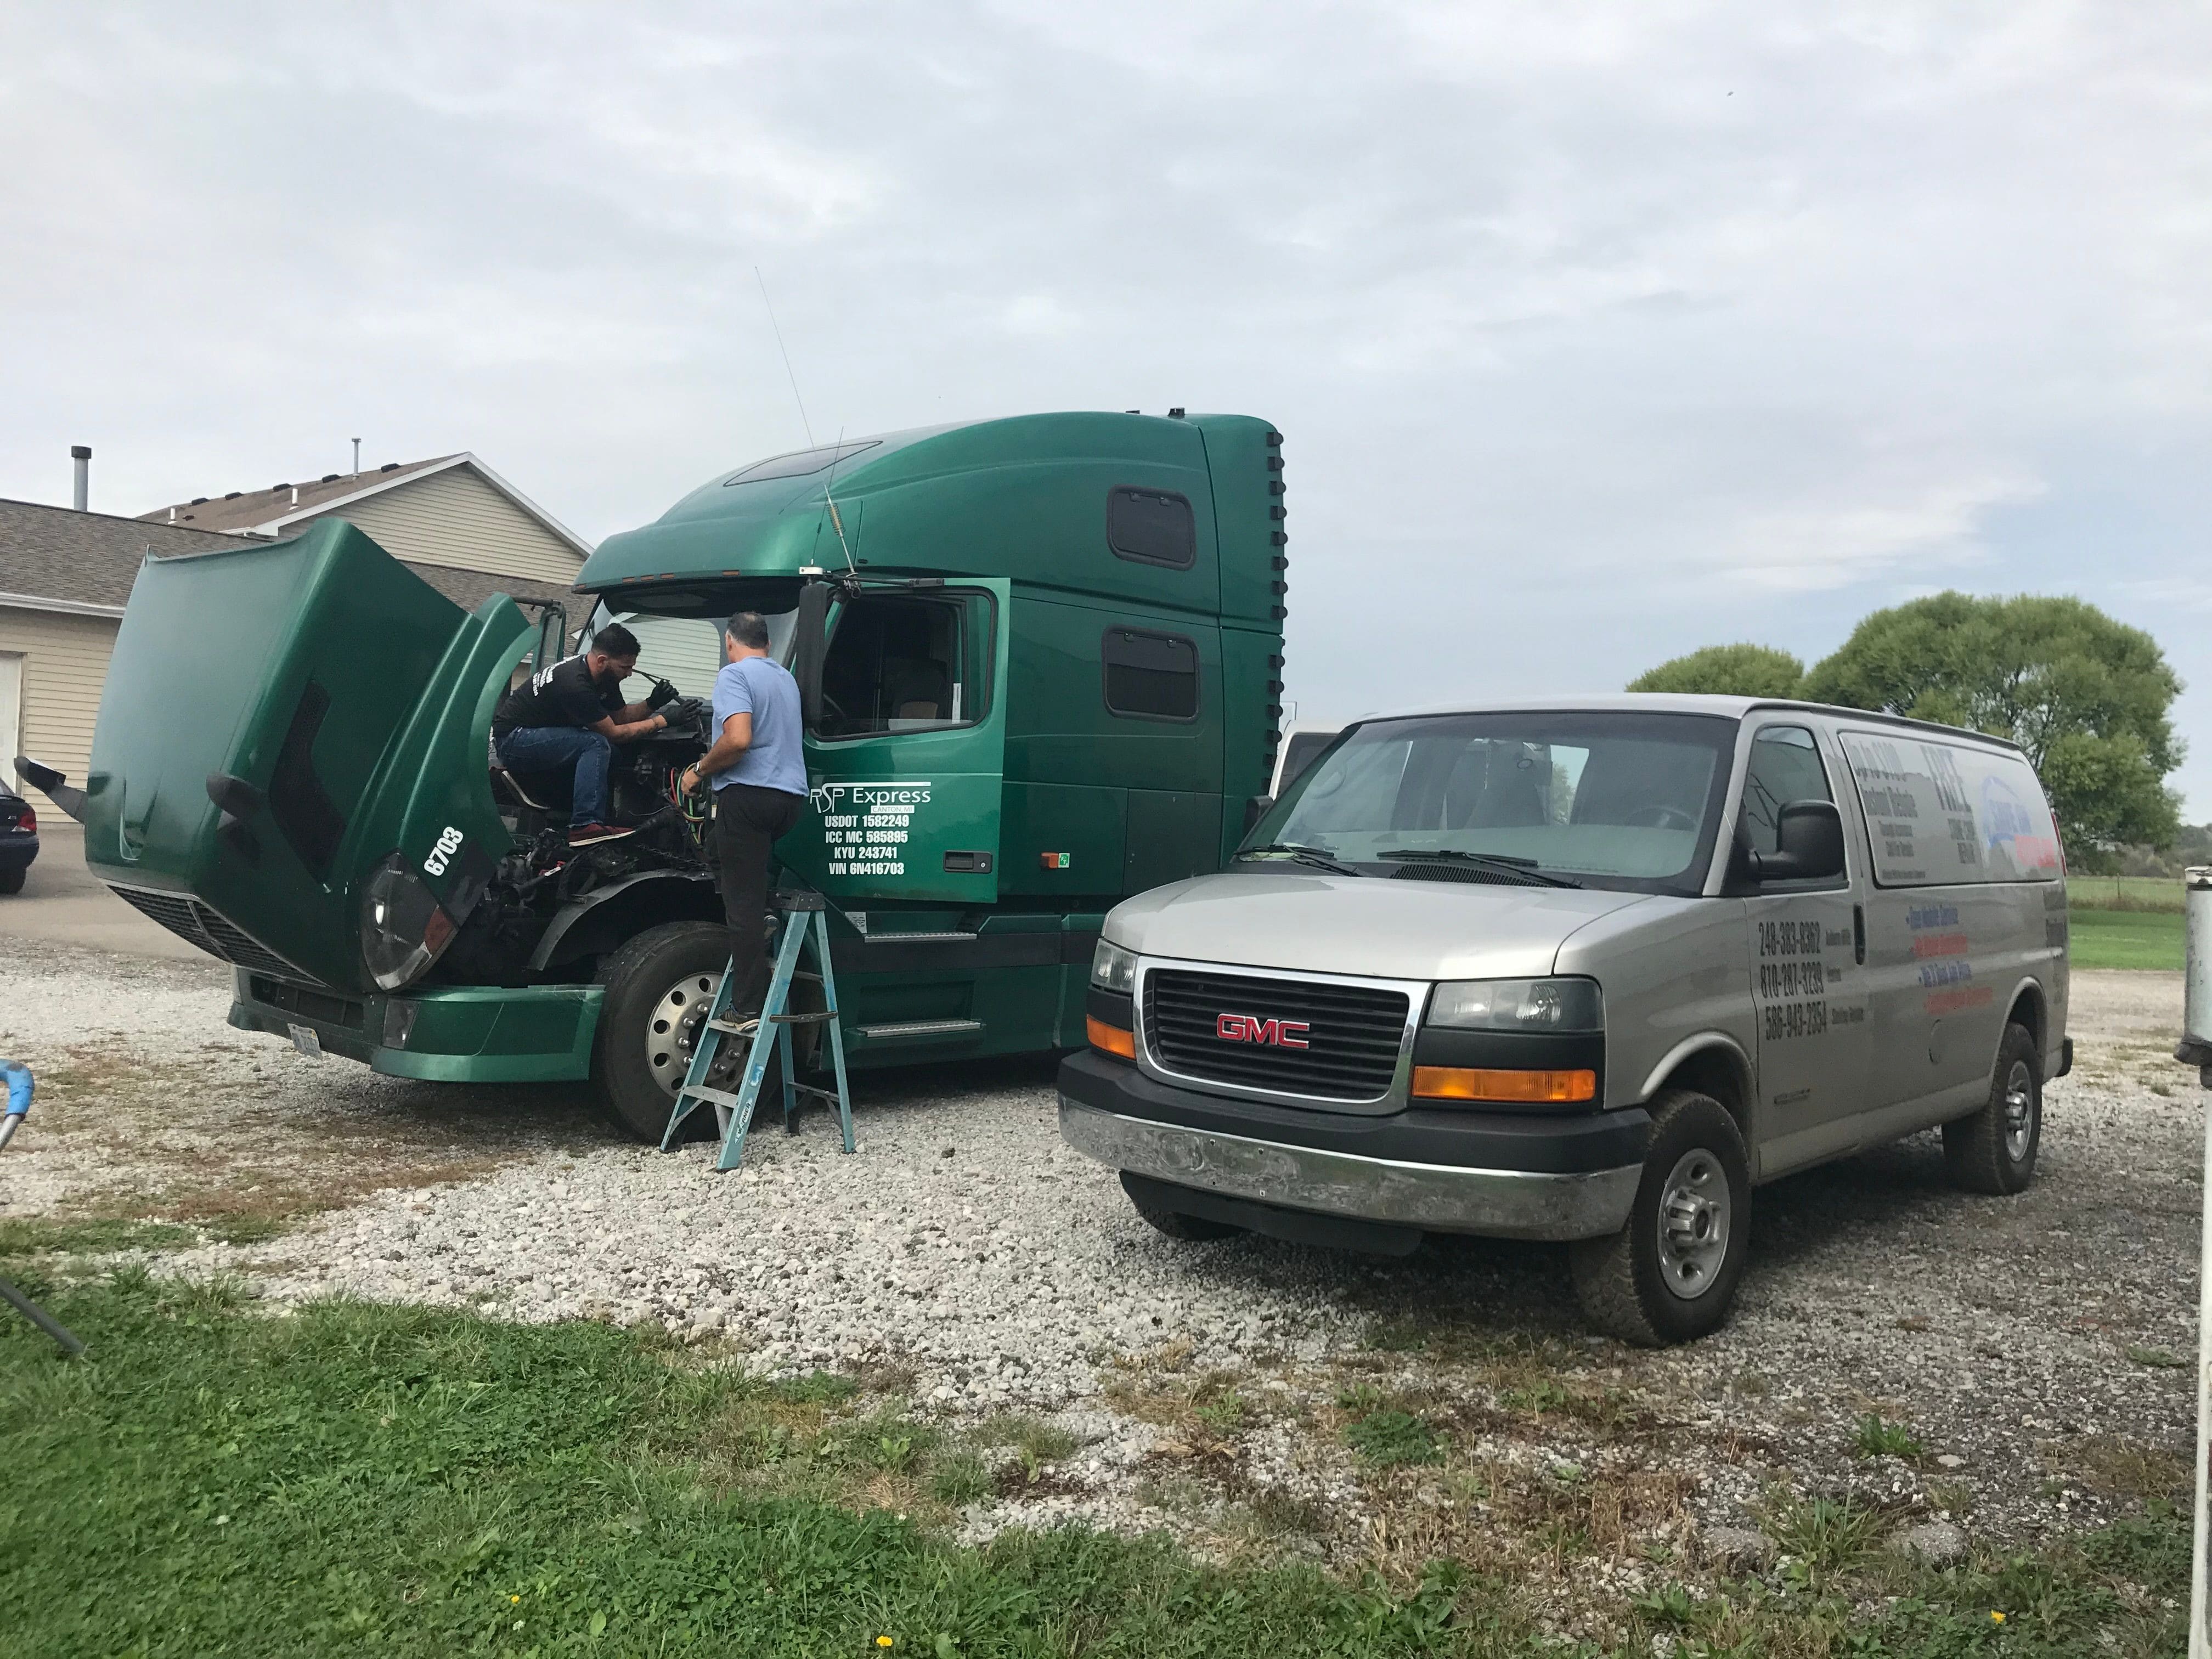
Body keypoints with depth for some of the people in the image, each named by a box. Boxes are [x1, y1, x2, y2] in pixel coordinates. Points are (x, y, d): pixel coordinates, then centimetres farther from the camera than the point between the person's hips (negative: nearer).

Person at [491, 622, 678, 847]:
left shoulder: (604, 676, -1)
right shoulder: (576, 684, -29)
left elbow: (621, 715, 11)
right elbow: (614, 733, -21)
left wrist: (653, 704, -7)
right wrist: (664, 720, -17)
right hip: (511, 739, -10)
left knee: (608, 751, -1)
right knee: (597, 743, -25)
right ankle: (586, 825, -31)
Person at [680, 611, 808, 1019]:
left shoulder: (734, 675, -5)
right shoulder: (786, 678, 21)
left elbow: (738, 740, -20)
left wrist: (699, 771, -5)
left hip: (748, 792, -8)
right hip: (791, 796, 8)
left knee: (743, 905, -6)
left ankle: (749, 1009, -5)